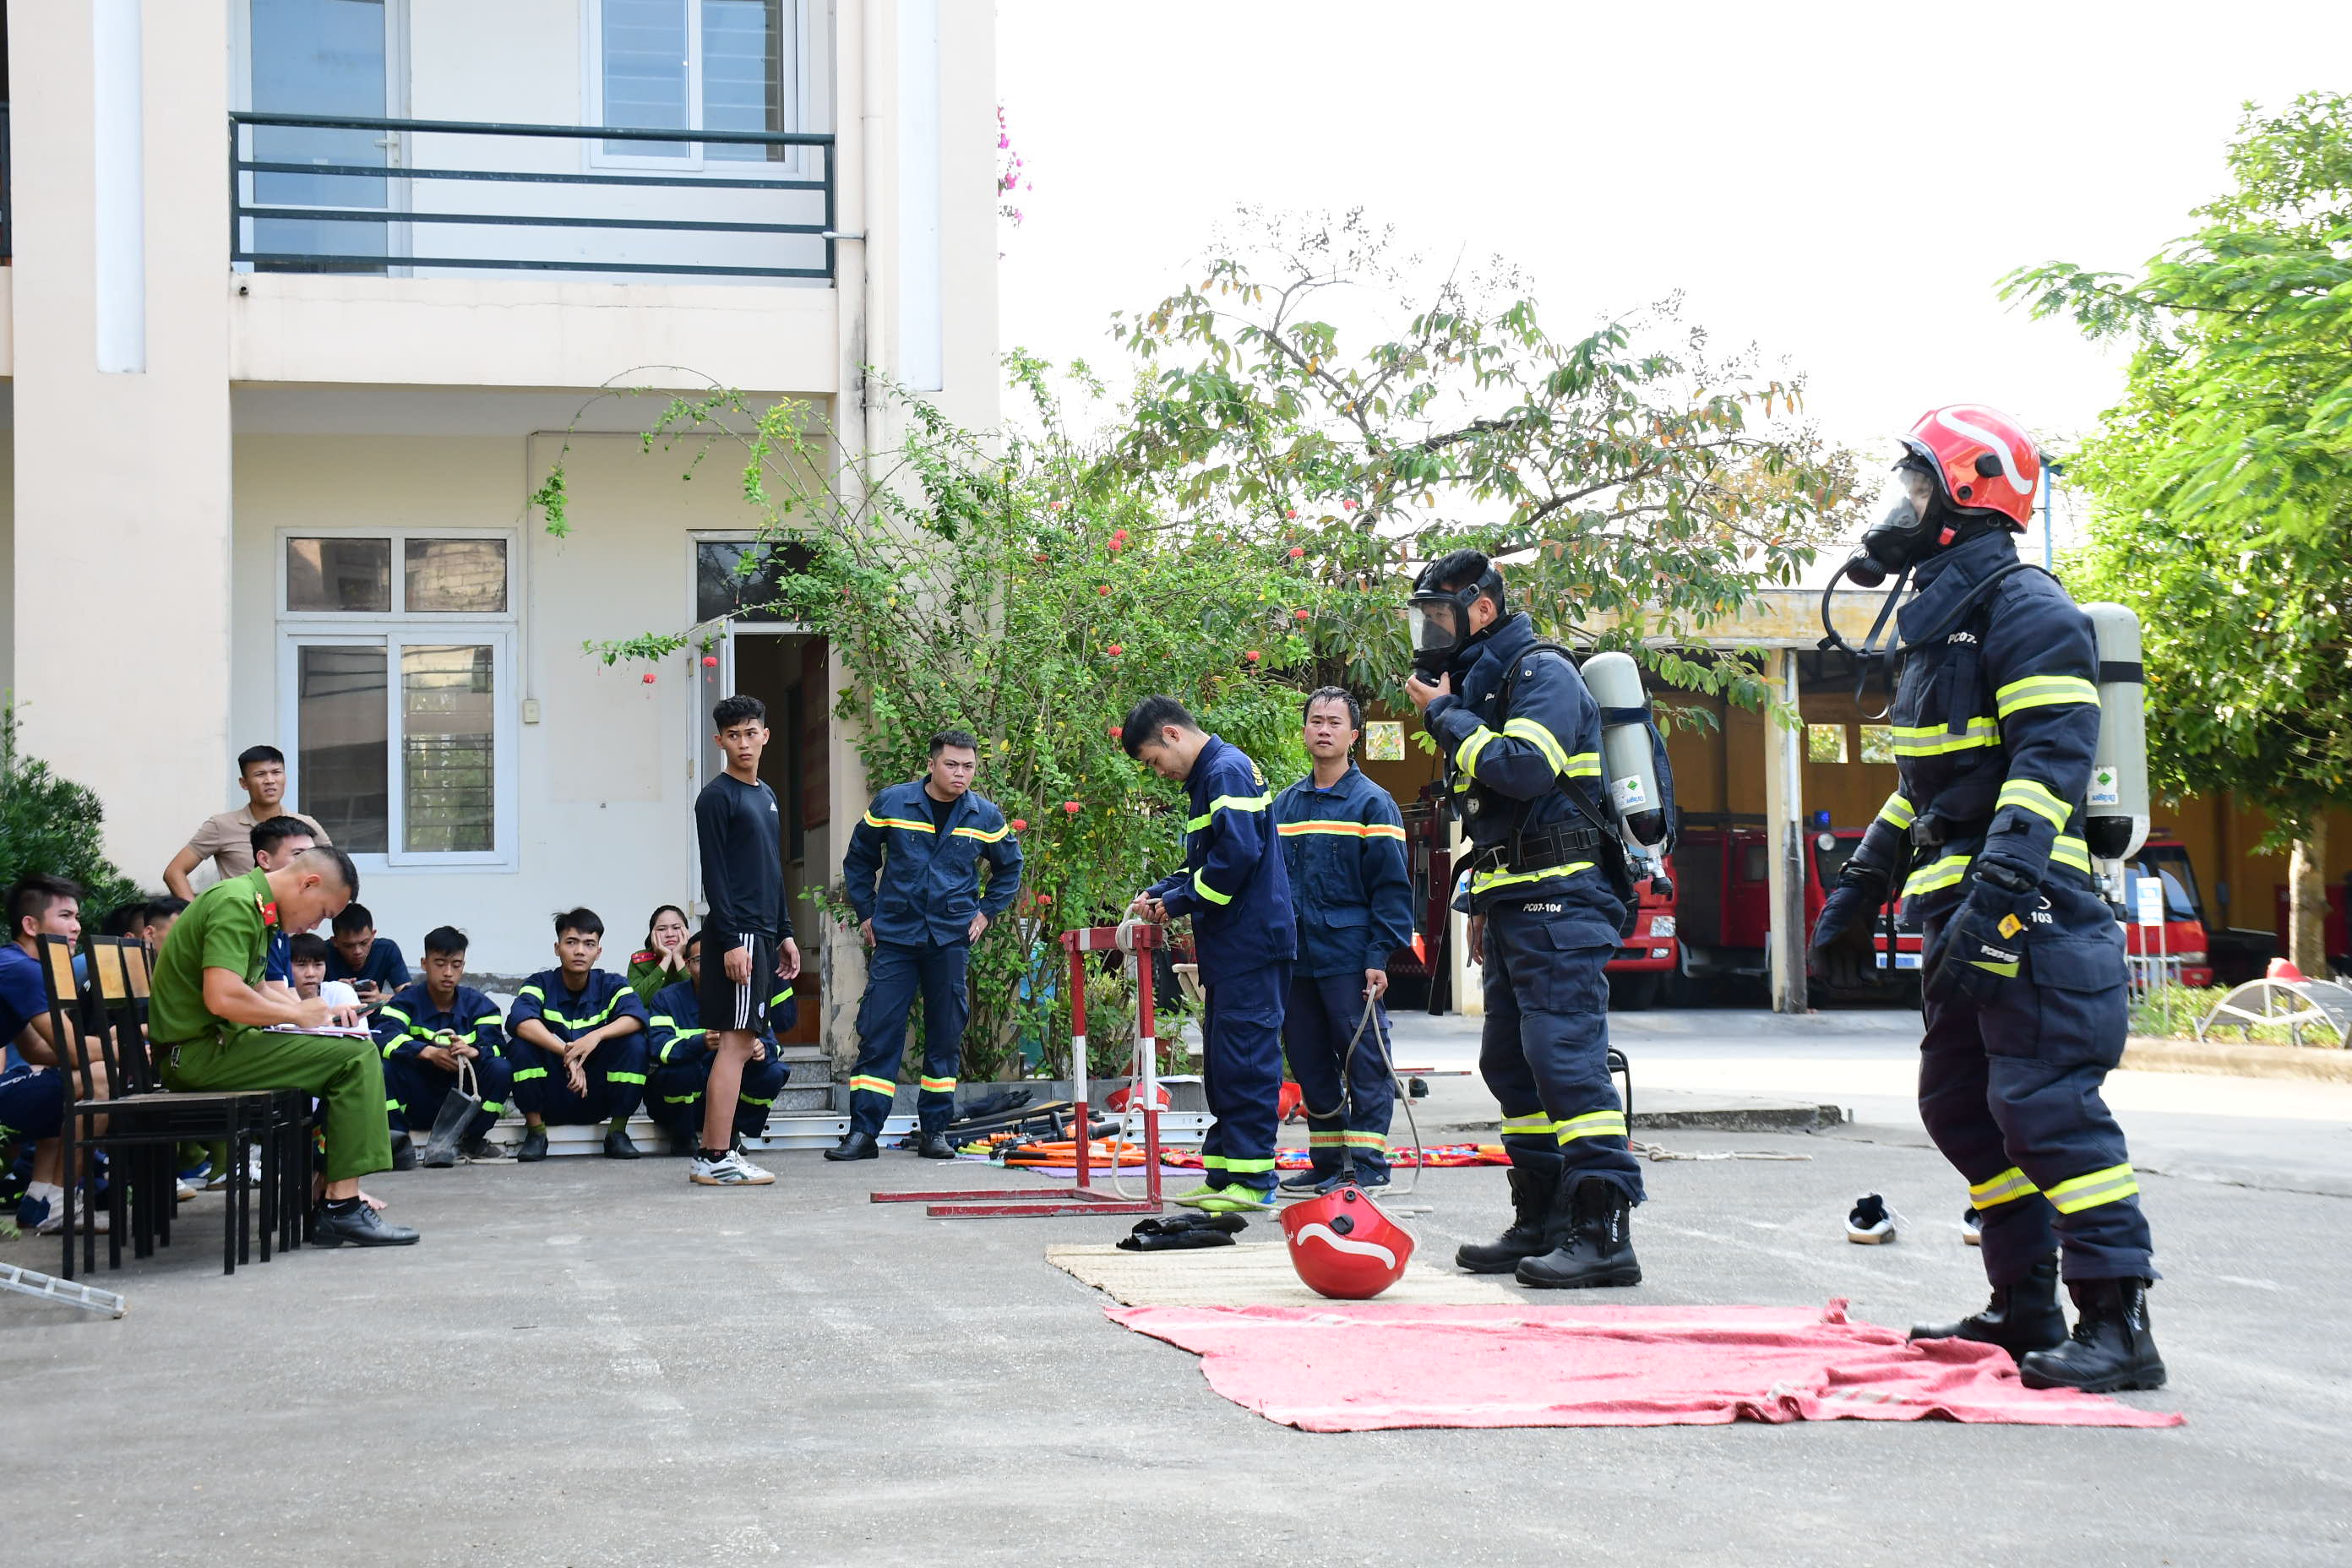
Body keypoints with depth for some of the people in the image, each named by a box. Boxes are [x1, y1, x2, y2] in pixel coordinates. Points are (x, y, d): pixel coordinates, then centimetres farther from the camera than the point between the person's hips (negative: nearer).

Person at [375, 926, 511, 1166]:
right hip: (418, 1104, -2)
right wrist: (429, 1052, -40)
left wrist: (473, 1052, -38)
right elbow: (384, 1037, -23)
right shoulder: (406, 1001, -2)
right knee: (384, 1068, -29)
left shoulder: (478, 1004, 3)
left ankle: (472, 1140, -3)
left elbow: (497, 1045, -13)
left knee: (502, 1069, -24)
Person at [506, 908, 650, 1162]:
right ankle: (536, 1131, -9)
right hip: (551, 1101, -1)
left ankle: (618, 1132, -7)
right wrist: (566, 1053, -39)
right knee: (523, 1044, -25)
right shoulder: (540, 984, -5)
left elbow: (636, 1017, -22)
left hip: (597, 1100, 1)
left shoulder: (611, 985, 0)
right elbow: (519, 1020, -27)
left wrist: (596, 1036, -40)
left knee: (635, 1043, -22)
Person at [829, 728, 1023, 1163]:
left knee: (946, 1035, 5)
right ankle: (863, 1131, -3)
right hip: (895, 935, -1)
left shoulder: (985, 816, 4)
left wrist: (986, 911, 10)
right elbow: (859, 859, 11)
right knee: (878, 1031, -5)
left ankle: (934, 1130, 14)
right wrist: (866, 913, 7)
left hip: (952, 939, 2)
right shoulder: (891, 804, -1)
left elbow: (1010, 867, 21)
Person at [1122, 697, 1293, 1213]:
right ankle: (1224, 1175, 17)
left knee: (1244, 1059, -9)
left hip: (1250, 944, -11)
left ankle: (1251, 1179, -6)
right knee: (1223, 1062, 12)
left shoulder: (1227, 770, -12)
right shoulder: (1210, 776, 20)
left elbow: (1238, 854, -23)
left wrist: (1178, 901, -13)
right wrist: (1158, 895, 10)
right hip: (1231, 948, 11)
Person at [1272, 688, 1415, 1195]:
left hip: (1350, 959, -6)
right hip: (1295, 961, 6)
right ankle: (1326, 1162, 18)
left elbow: (1393, 886, -6)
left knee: (1363, 1065, -2)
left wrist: (1380, 956, -14)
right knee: (1309, 1065, 9)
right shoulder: (1285, 804, 13)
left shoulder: (1371, 802, -2)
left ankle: (1369, 1165, 3)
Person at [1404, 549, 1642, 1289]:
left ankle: (1604, 1231, -18)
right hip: (1514, 903, 11)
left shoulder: (1541, 672, -9)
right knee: (1510, 1062, 12)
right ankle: (1542, 1221, 18)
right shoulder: (1478, 683, 21)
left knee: (1564, 1054, -16)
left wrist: (1446, 715, -14)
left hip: (1559, 900, -11)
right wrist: (1484, 901, 23)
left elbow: (1525, 769, -25)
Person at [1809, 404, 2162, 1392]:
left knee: (2047, 1106, -13)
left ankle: (2118, 1326, -12)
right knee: (1962, 1106, 13)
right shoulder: (1942, 615, 21)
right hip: (1963, 912, 11)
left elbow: (2051, 762, -21)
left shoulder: (2025, 608, -11)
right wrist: (1861, 883, 27)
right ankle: (2025, 1310, 21)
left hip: (2027, 912, -11)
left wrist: (1995, 891, -29)